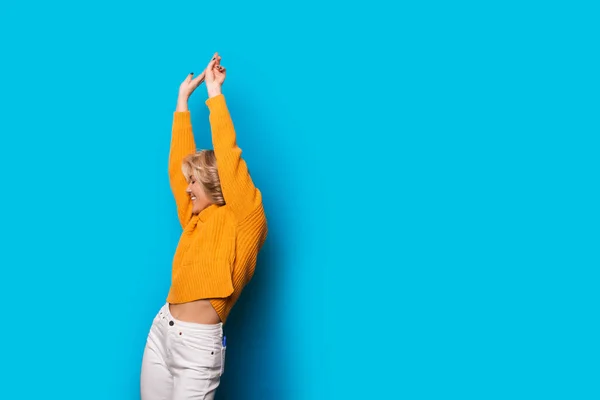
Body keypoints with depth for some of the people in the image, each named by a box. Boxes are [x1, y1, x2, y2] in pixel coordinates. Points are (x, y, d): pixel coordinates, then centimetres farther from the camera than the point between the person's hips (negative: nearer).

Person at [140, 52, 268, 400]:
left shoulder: (245, 220, -8)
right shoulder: (196, 218, 11)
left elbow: (229, 160, -15)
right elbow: (178, 164, 13)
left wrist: (214, 92, -9)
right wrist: (183, 100, 16)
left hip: (198, 344, -7)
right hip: (161, 330, 7)